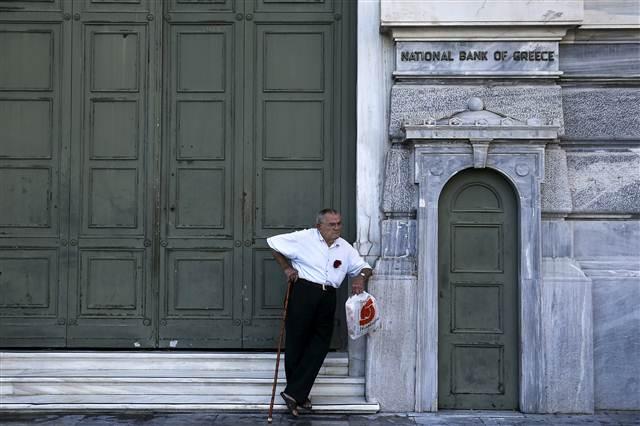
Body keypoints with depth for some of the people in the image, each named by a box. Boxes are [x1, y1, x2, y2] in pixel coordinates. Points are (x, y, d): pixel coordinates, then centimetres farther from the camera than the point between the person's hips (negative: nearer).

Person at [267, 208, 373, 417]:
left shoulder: (345, 248, 12)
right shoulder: (304, 238, -2)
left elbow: (365, 267, 18)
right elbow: (273, 243, 4)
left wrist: (361, 277, -5)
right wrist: (286, 268, 0)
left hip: (328, 298, 4)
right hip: (303, 291, -4)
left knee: (320, 345, -2)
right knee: (296, 342, 2)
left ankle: (294, 392, 3)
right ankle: (297, 394, 15)